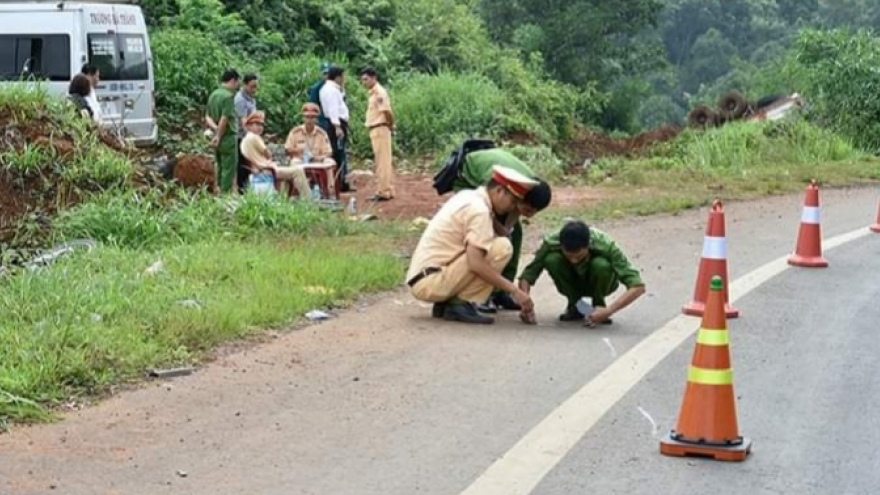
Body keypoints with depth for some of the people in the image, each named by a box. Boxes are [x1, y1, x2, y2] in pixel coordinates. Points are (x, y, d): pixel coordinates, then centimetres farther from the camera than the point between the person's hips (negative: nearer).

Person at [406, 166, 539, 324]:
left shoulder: (468, 197, 14)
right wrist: (514, 290, -18)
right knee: (502, 247, -14)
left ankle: (447, 302, 10)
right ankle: (460, 304, -9)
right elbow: (475, 263, -23)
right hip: (429, 283, -10)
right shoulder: (479, 209, -14)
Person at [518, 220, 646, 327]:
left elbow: (638, 286, -38)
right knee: (551, 259, -30)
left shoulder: (605, 246, -35)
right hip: (573, 282, 1)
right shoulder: (552, 243, -31)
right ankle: (574, 306, -6)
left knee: (601, 265, -36)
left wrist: (608, 311, -47)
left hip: (598, 283, -1)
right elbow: (527, 275, -23)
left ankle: (598, 304, -6)